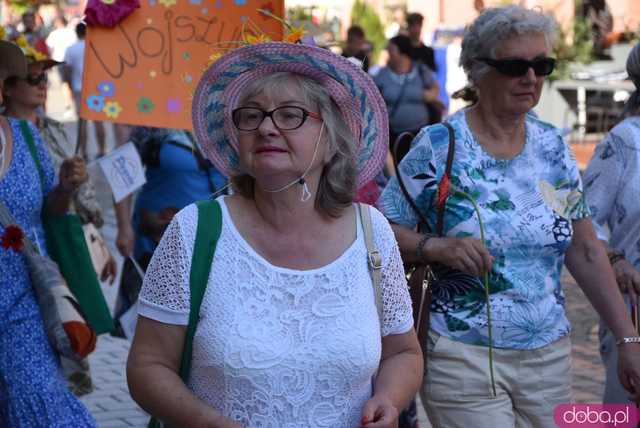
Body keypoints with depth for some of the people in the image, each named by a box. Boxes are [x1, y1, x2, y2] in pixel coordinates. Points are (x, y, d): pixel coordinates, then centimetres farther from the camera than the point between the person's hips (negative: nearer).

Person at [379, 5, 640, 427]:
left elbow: (586, 252, 8)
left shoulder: (553, 146, 5)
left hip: (549, 355, 5)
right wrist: (437, 247, -24)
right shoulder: (439, 146, -9)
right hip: (463, 357, -5)